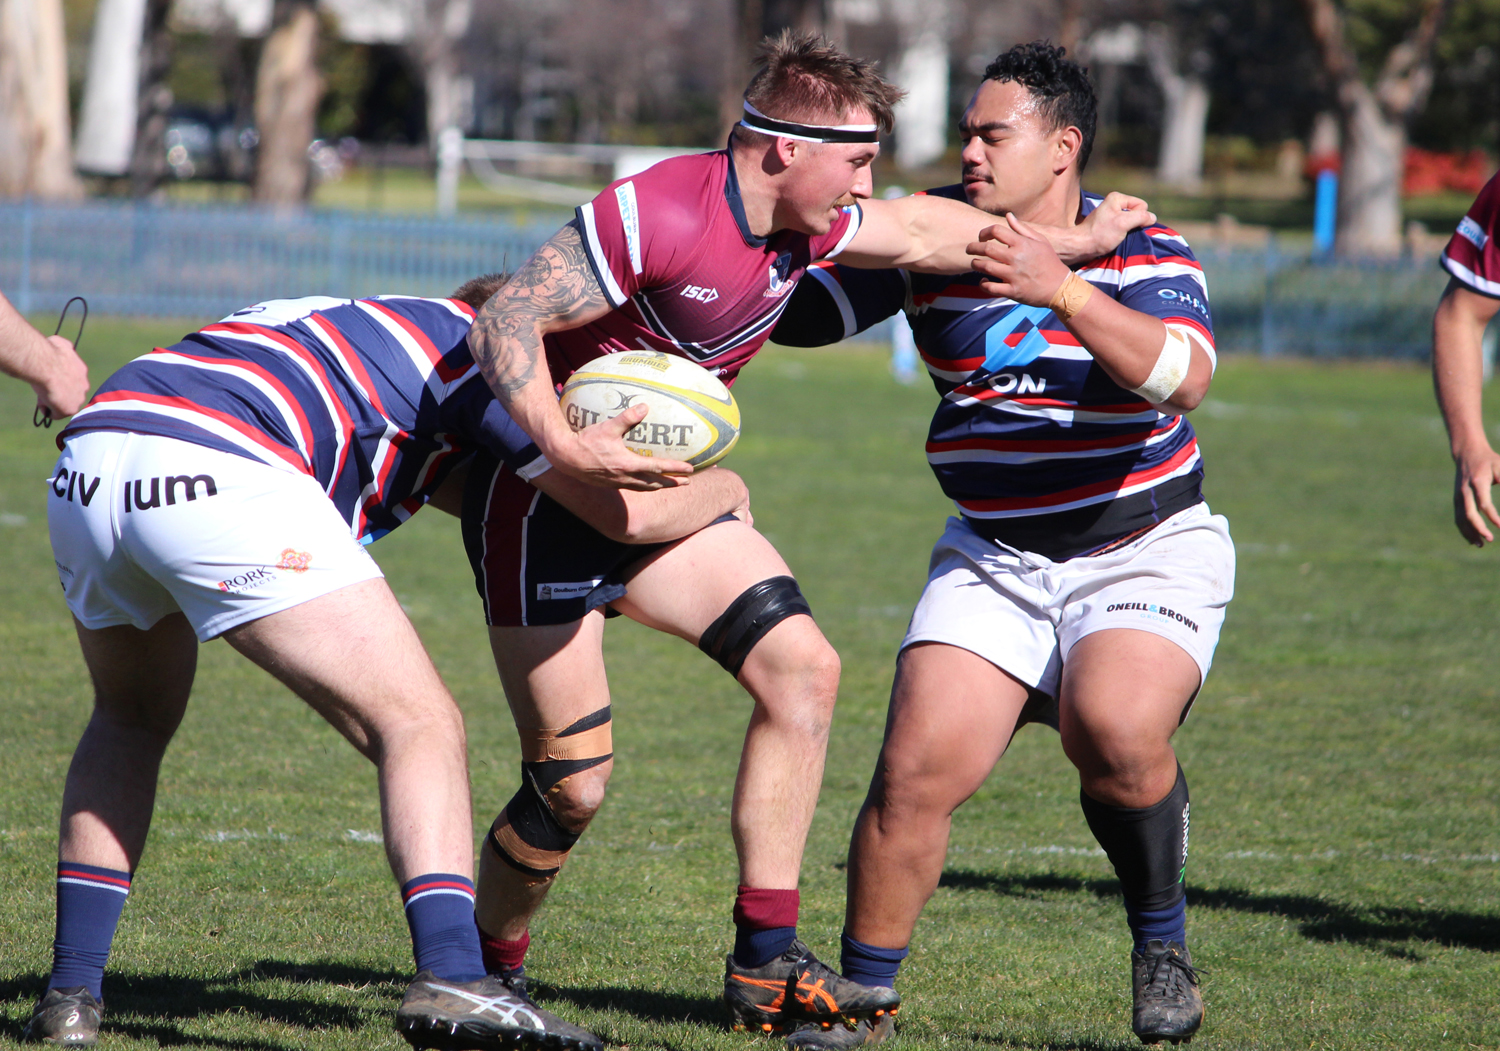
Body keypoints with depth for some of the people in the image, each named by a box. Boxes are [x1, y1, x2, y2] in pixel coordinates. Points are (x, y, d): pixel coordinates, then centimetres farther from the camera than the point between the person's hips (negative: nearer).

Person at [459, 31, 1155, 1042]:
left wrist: (1069, 240, 26)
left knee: (802, 665, -4)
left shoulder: (806, 227, 0)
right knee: (574, 785, -9)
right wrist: (563, 445, -41)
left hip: (654, 490, 9)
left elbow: (924, 231, 20)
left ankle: (766, 963, 0)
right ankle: (486, 969, 17)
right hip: (543, 501, -8)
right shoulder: (654, 217, -26)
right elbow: (504, 322, -28)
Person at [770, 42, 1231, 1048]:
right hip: (994, 556, 3)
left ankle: (1162, 942, -4)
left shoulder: (1143, 252, -11)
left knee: (1115, 729, -30)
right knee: (919, 766, -15)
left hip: (1146, 548, -3)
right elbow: (799, 307, 4)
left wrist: (1065, 291, -42)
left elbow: (1184, 377, -30)